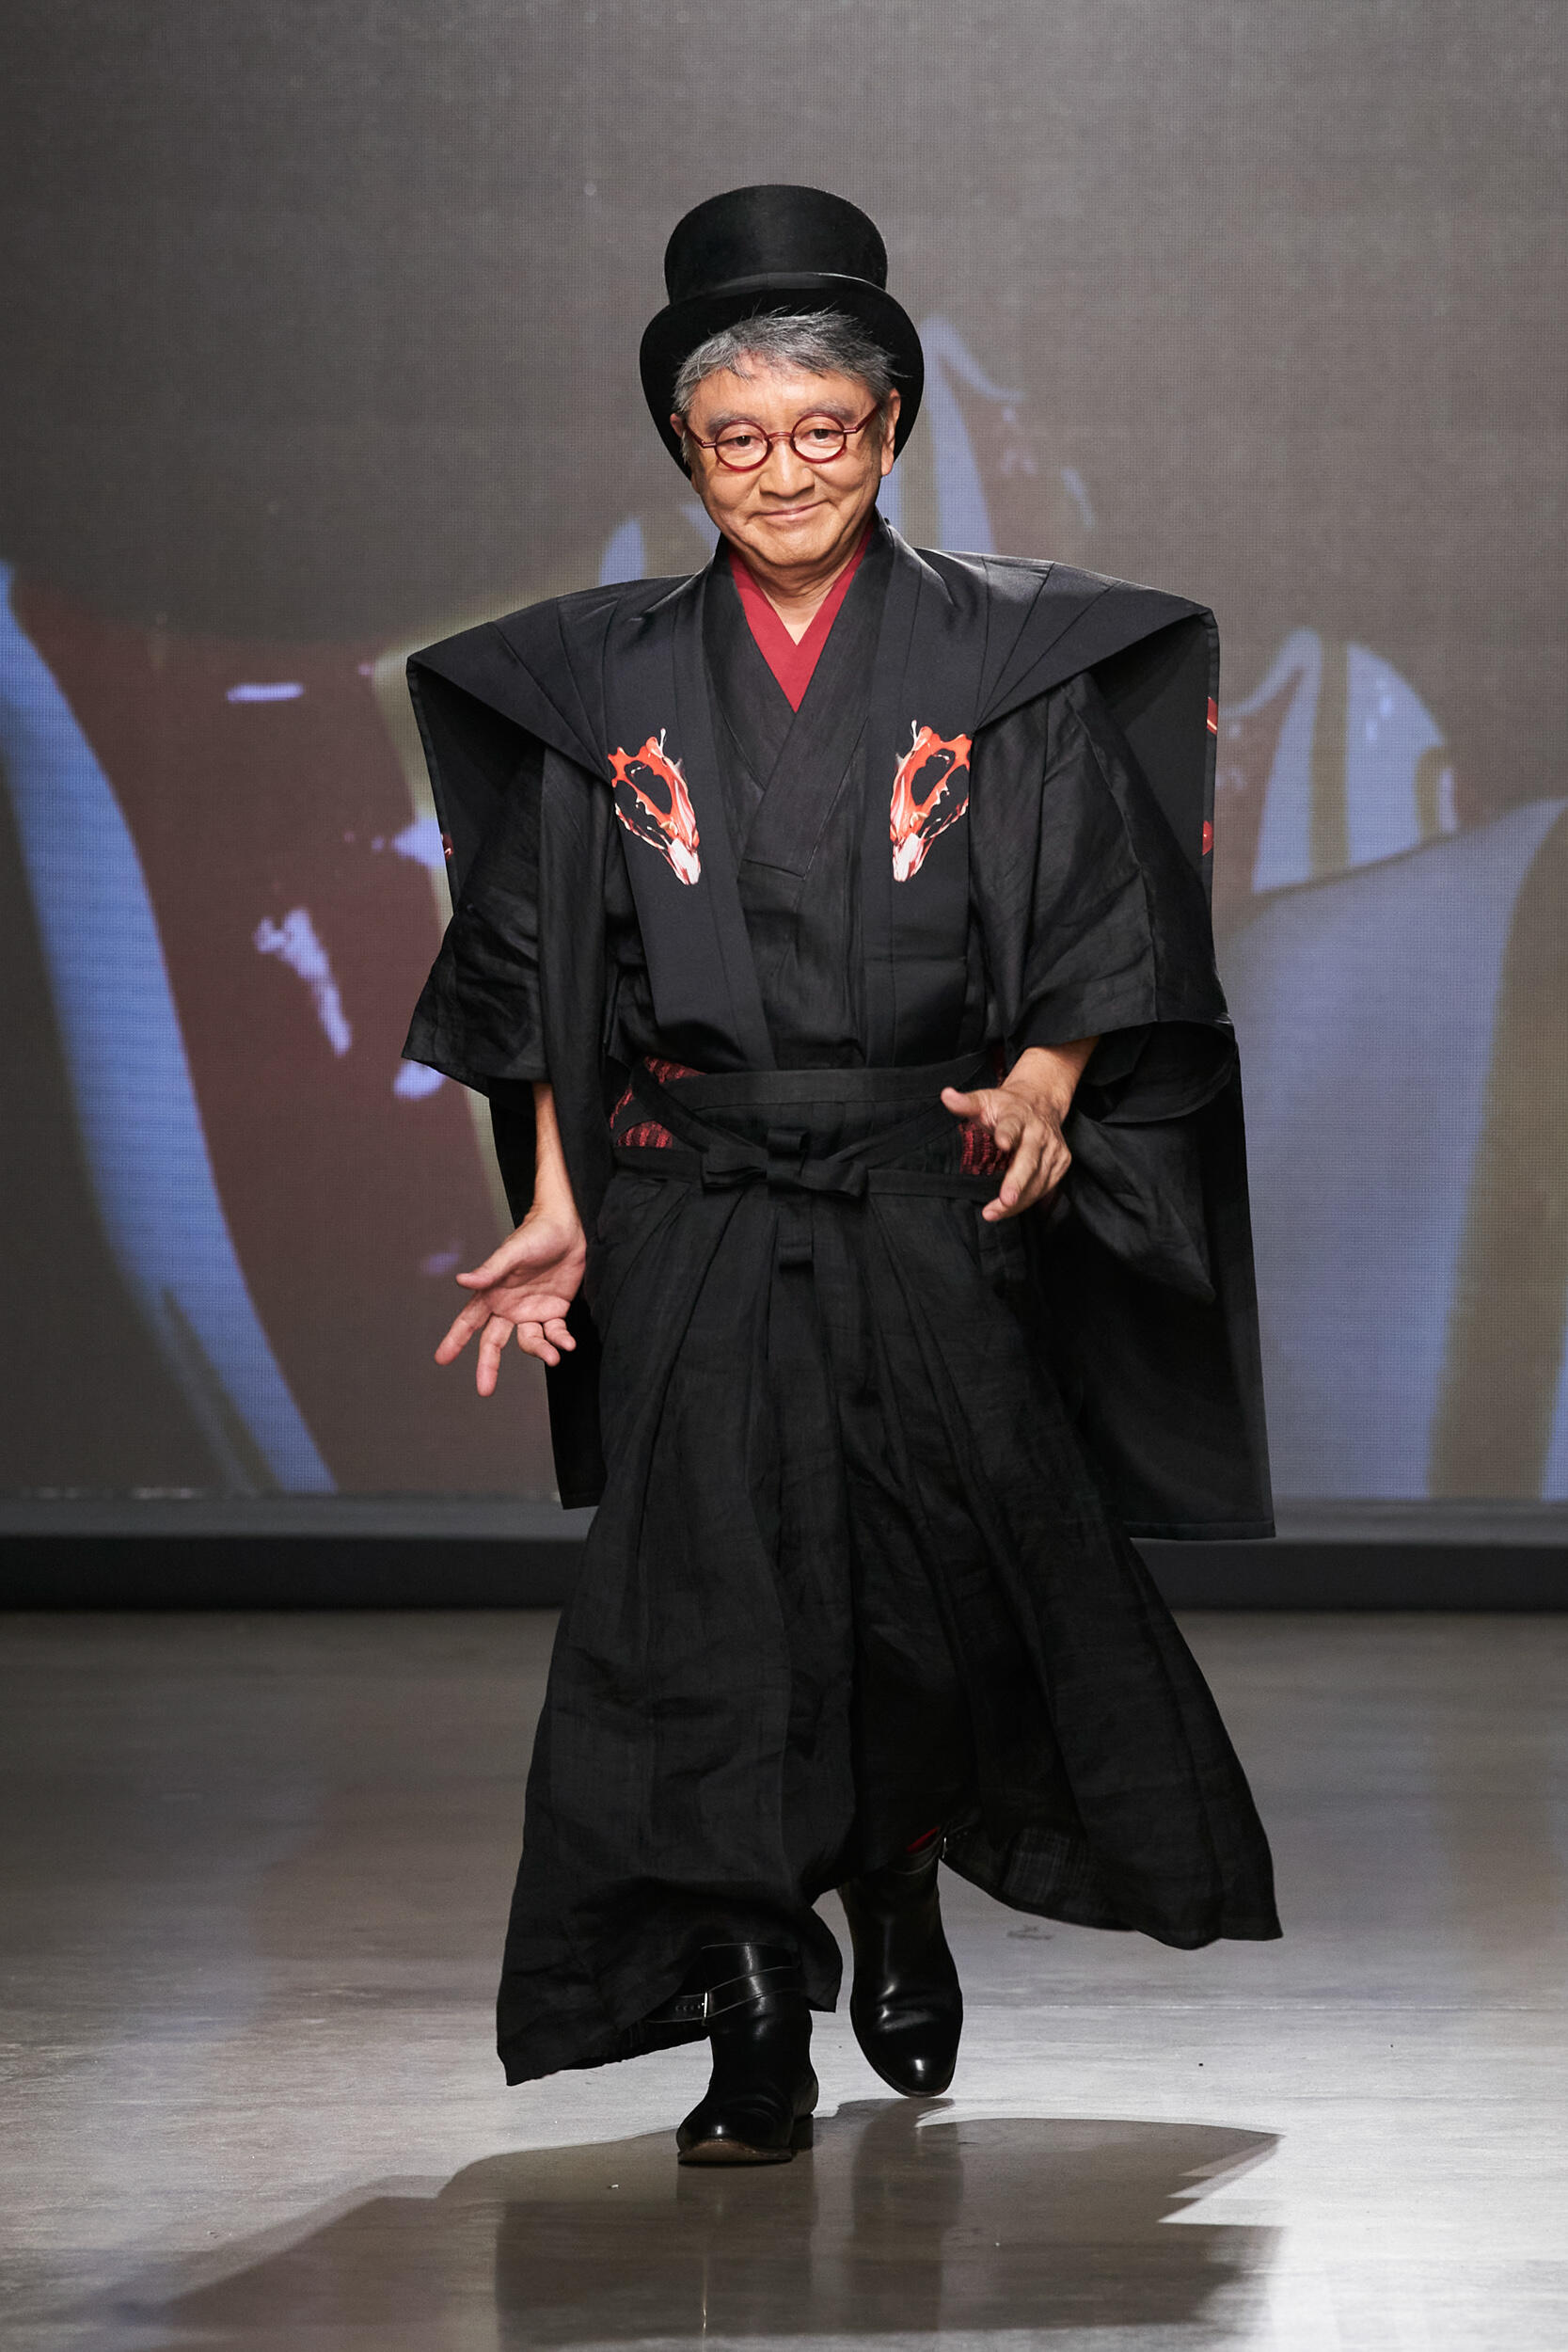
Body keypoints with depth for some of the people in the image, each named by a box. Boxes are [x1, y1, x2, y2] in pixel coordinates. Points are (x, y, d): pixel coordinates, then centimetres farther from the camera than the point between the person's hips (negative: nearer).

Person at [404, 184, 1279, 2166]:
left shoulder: (1003, 664, 3)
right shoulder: (610, 685, 7)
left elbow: (1094, 929, 1)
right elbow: (545, 967, 9)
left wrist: (1039, 1088, -17)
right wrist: (554, 1213, 2)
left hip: (936, 1202, 0)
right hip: (692, 1215, 1)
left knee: (934, 1577, 2)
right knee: (709, 1593, -7)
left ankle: (902, 1907, 30)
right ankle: (755, 2021, 0)